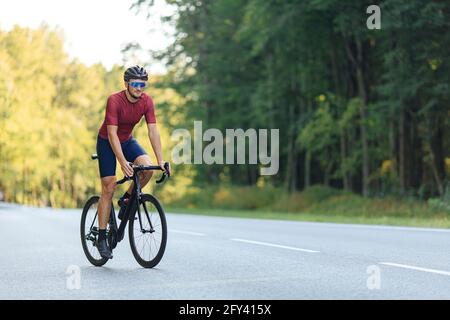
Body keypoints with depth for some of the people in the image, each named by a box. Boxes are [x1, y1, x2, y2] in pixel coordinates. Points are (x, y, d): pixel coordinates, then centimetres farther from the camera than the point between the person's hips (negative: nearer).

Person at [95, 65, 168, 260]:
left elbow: (153, 131, -17)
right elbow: (112, 134, -33)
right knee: (109, 188, -10)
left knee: (147, 168, -23)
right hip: (107, 142, -4)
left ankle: (126, 200, 3)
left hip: (127, 140, 4)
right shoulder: (114, 101, -28)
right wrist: (123, 162, -42)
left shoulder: (146, 101, -15)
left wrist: (160, 160, -25)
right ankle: (102, 238, -3)